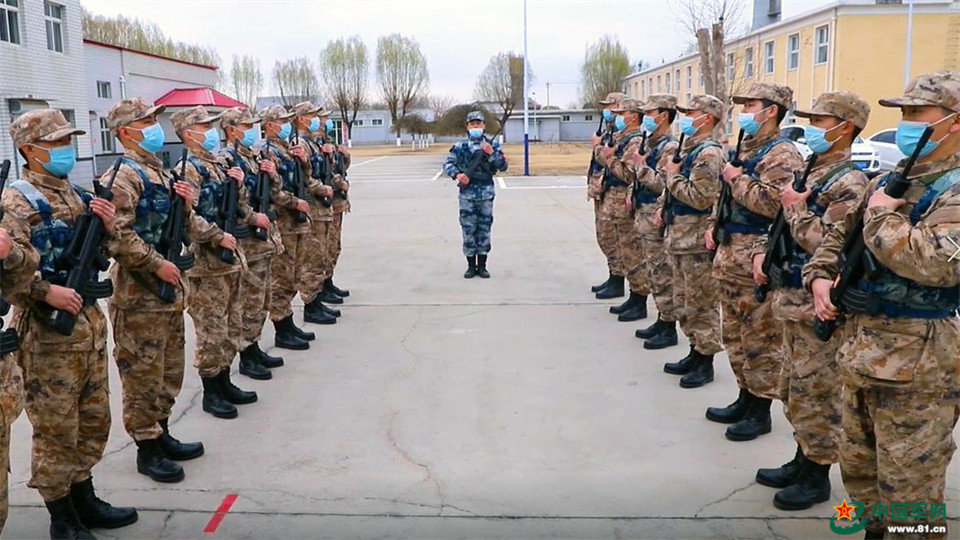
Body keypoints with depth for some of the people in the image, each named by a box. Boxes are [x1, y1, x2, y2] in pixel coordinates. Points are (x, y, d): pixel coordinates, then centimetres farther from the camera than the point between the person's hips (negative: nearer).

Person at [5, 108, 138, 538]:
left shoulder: (75, 194, 12)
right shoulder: (18, 201, -11)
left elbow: (99, 254, 16)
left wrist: (108, 227, -2)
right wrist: (47, 292, -29)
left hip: (90, 321, 8)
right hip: (48, 330, -8)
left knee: (93, 420, 16)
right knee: (57, 427, 4)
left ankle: (84, 499, 32)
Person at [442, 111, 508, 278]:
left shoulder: (492, 145, 6)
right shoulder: (460, 147, 4)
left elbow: (503, 166, 2)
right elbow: (447, 164, 1)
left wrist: (492, 154, -14)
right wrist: (456, 174, -17)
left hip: (487, 194, 1)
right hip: (467, 194, -1)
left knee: (484, 229, 5)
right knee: (468, 230, 2)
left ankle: (482, 266, 14)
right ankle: (471, 266, 12)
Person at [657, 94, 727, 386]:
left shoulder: (709, 152, -16)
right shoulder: (689, 147, 15)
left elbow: (701, 197, -25)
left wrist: (673, 175, -14)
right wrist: (665, 208, 13)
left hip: (697, 240, -10)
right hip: (680, 236, 10)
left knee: (701, 303, 0)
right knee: (683, 302, 17)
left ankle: (705, 362, 10)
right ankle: (695, 352, 29)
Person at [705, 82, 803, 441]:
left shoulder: (781, 154, -12)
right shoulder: (745, 149, 18)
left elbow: (774, 203, -26)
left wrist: (737, 179, -15)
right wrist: (714, 226, 15)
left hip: (756, 260, -10)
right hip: (730, 256, 10)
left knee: (760, 338, -1)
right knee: (735, 334, 17)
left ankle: (760, 412, 9)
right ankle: (745, 398, 29)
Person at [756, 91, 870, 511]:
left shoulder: (848, 182, -16)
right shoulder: (811, 172, 13)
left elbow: (826, 244, -25)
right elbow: (785, 224, 23)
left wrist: (795, 207, -15)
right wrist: (764, 252, 7)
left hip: (816, 305, -9)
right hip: (792, 300, 9)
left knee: (815, 391, 1)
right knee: (794, 388, 18)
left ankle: (817, 478, 15)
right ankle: (803, 460, 33)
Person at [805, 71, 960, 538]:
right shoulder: (889, 180, 12)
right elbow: (840, 235, 22)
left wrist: (884, 216, -17)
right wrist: (820, 275, 3)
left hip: (915, 359, -9)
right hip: (861, 345, 9)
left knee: (908, 486, 2)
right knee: (858, 466, 21)